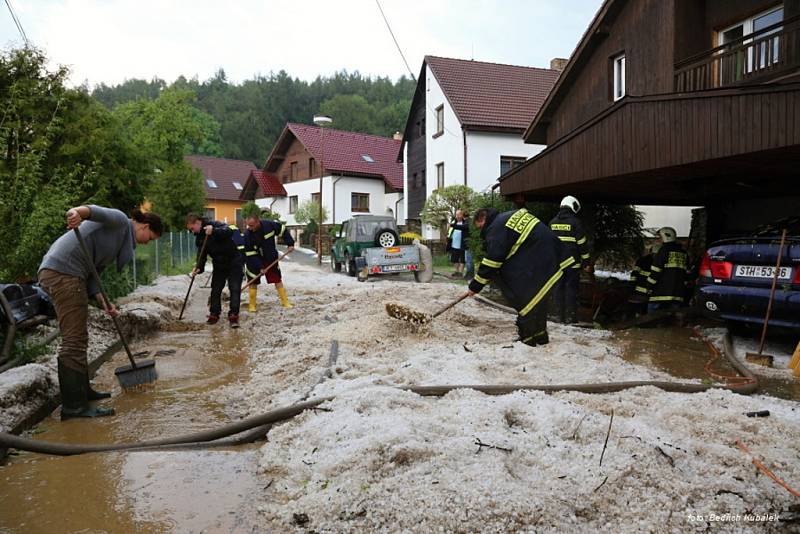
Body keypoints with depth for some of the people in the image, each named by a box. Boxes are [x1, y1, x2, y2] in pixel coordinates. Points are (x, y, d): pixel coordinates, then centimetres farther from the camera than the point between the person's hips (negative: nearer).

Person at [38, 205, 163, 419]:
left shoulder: (122, 239, 24)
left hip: (55, 272, 10)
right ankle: (74, 406, -6)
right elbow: (96, 211, -21)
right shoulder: (120, 221, 1)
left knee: (76, 338, 18)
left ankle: (82, 391, 29)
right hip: (63, 271, -10)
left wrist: (102, 301, 3)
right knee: (74, 341, -9)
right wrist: (77, 212, -44)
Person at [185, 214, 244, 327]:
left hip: (234, 261, -7)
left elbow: (229, 231, -38)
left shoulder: (215, 225, -18)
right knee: (215, 289, 6)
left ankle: (233, 315, -6)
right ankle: (214, 314, 17)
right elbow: (202, 254, 1)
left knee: (234, 288, -9)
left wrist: (214, 231, -53)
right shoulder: (199, 237, 3)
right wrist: (199, 267, -16)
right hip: (219, 264, 7)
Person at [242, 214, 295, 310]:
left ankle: (285, 302, 16)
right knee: (253, 282, -1)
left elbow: (283, 230, -5)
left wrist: (290, 244, -11)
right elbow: (250, 254, -20)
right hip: (255, 261, -1)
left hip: (271, 259, 2)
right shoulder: (247, 235, -24)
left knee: (278, 280, 7)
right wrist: (260, 267, -24)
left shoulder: (269, 225, -22)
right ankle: (252, 305, 11)